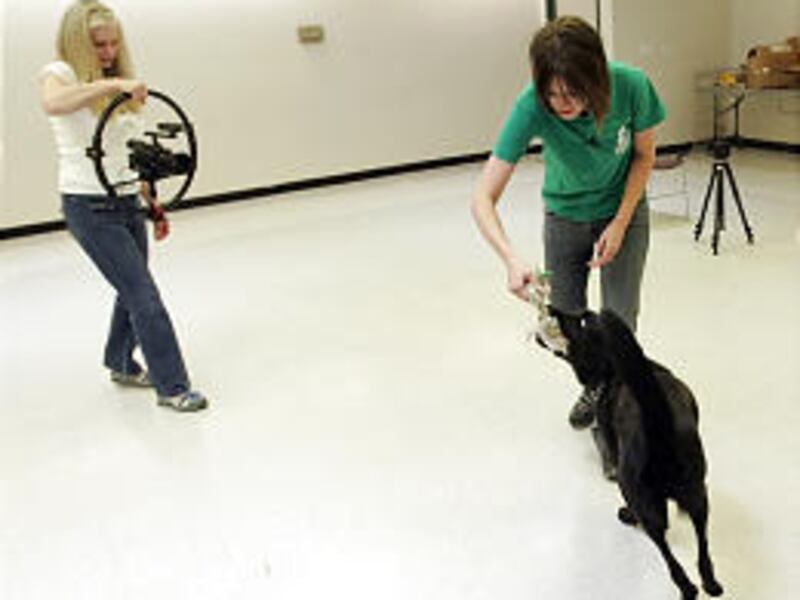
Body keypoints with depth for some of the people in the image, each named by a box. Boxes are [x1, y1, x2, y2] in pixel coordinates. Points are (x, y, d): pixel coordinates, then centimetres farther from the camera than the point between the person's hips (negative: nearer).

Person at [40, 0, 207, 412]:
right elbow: (53, 104, -34)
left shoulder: (115, 85, 14)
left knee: (133, 292, 18)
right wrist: (113, 84, -38)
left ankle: (121, 365, 39)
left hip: (127, 203, 7)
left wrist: (152, 202, 16)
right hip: (89, 206, -7)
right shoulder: (60, 73, -8)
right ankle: (171, 387, 1)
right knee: (144, 296, -8)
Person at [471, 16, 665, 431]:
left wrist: (620, 224, -16)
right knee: (566, 320, 6)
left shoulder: (631, 86, -30)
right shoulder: (532, 107, -33)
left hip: (623, 211, 0)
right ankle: (596, 385, 36)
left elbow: (643, 155, -9)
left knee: (619, 320, -3)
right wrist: (511, 260, -51)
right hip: (564, 216, 1)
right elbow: (483, 199, -35)